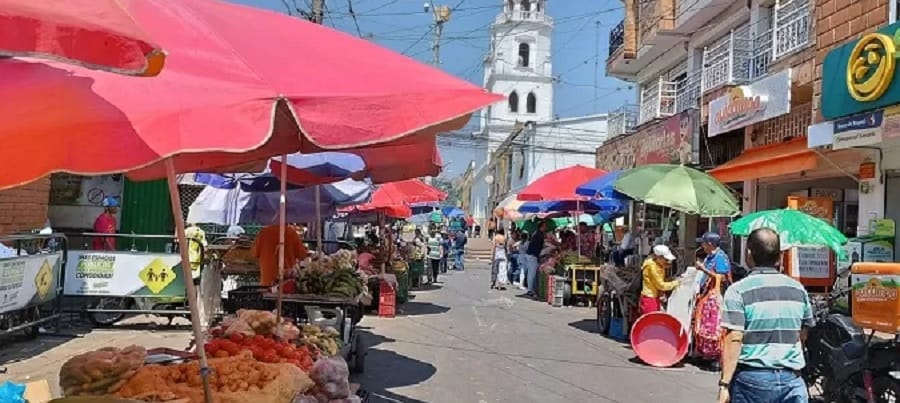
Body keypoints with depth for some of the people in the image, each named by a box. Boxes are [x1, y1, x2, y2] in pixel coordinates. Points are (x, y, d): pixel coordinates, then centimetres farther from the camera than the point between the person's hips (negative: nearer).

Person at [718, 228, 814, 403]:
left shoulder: (738, 290, -10)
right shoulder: (798, 289, 7)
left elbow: (734, 339, -16)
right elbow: (803, 337, 16)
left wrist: (724, 384, -15)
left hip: (753, 378, -3)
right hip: (791, 379, 4)